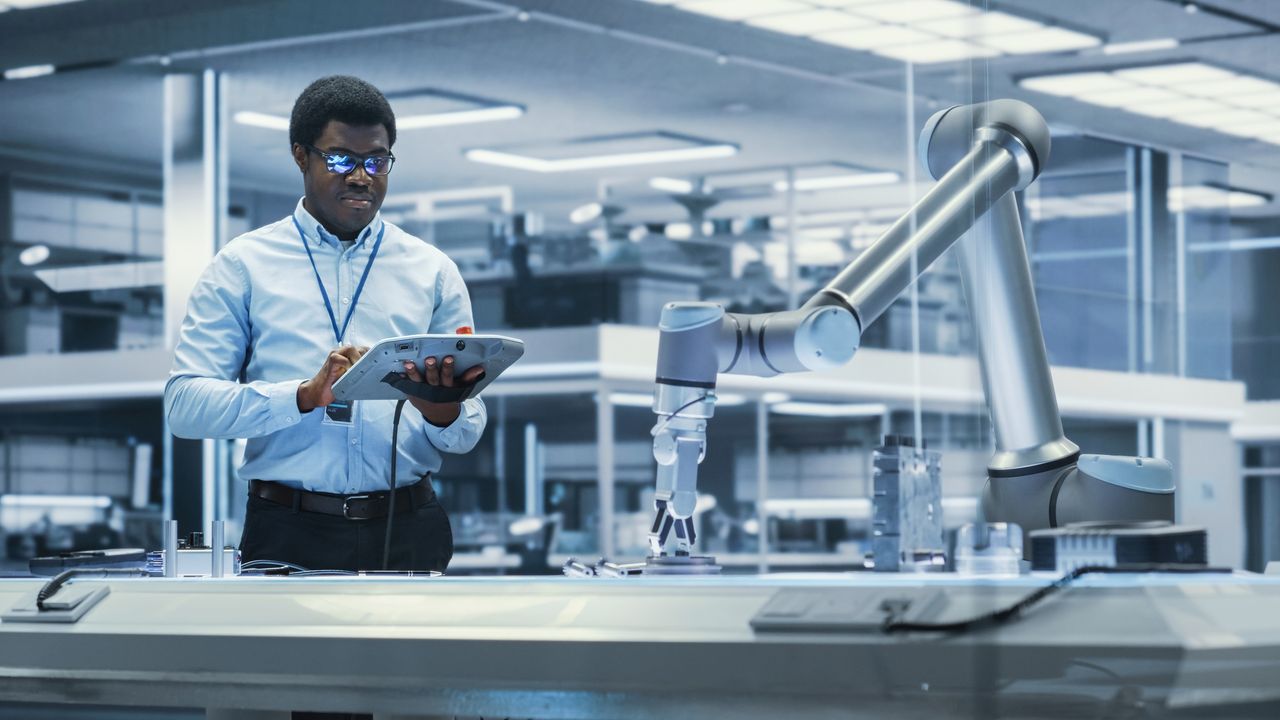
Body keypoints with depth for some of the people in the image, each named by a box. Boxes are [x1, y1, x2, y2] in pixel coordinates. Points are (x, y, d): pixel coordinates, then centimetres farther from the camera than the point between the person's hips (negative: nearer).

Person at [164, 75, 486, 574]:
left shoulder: (432, 272, 13)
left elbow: (466, 434, 10)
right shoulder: (244, 266, 7)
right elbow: (185, 404, -3)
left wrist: (443, 412, -14)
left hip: (407, 533, 2)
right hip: (290, 533, -2)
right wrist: (308, 395, -16)